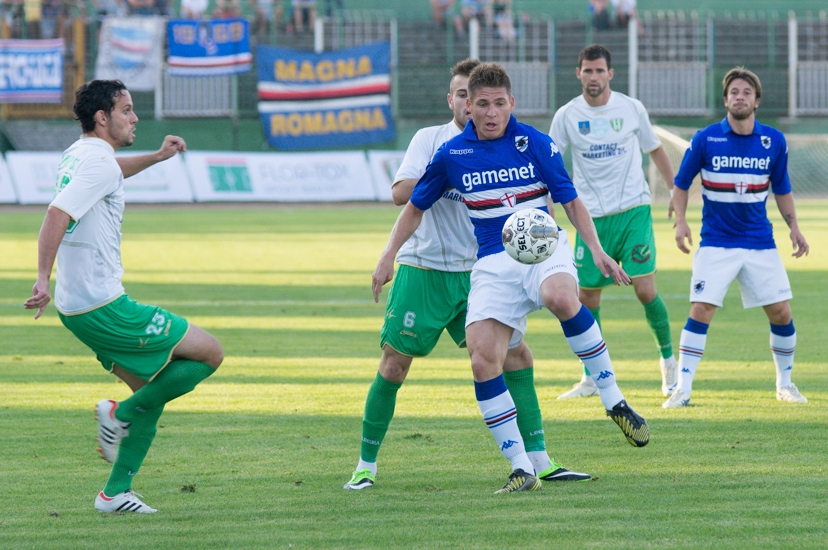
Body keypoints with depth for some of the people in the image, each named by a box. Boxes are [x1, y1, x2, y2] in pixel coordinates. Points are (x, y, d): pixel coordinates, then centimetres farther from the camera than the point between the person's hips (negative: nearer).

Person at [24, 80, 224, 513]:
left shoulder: (78, 156, 14)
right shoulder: (99, 164, -16)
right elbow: (57, 215, -28)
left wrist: (156, 157, 34)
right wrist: (43, 279, -34)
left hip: (78, 310, 10)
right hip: (104, 309, -10)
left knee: (153, 391, 18)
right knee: (210, 353, -2)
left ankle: (115, 493, 14)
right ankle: (121, 413, -4)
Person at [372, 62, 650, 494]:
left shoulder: (536, 144, -2)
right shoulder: (451, 155, 4)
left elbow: (571, 201, 3)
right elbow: (416, 206, 17)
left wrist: (597, 252, -10)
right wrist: (388, 257, 10)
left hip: (544, 247, -2)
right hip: (493, 263, 2)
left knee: (561, 298, -38)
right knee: (482, 362, -16)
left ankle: (614, 401, -21)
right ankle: (521, 469, -5)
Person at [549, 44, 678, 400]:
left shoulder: (631, 109, 1)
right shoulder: (567, 116, 0)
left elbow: (655, 150, 15)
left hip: (634, 210, -1)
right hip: (591, 216, 1)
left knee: (645, 288, -11)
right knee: (586, 297, 2)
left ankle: (668, 361, 9)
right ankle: (592, 378, 15)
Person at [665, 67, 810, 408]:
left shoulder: (774, 141, 2)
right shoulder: (705, 139, -5)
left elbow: (782, 189, 14)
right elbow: (681, 184, 4)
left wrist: (793, 227, 3)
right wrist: (680, 221, -9)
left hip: (760, 243, 2)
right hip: (716, 243, -2)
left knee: (781, 312, 0)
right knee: (701, 310, -13)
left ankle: (785, 383, 20)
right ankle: (682, 389, -9)